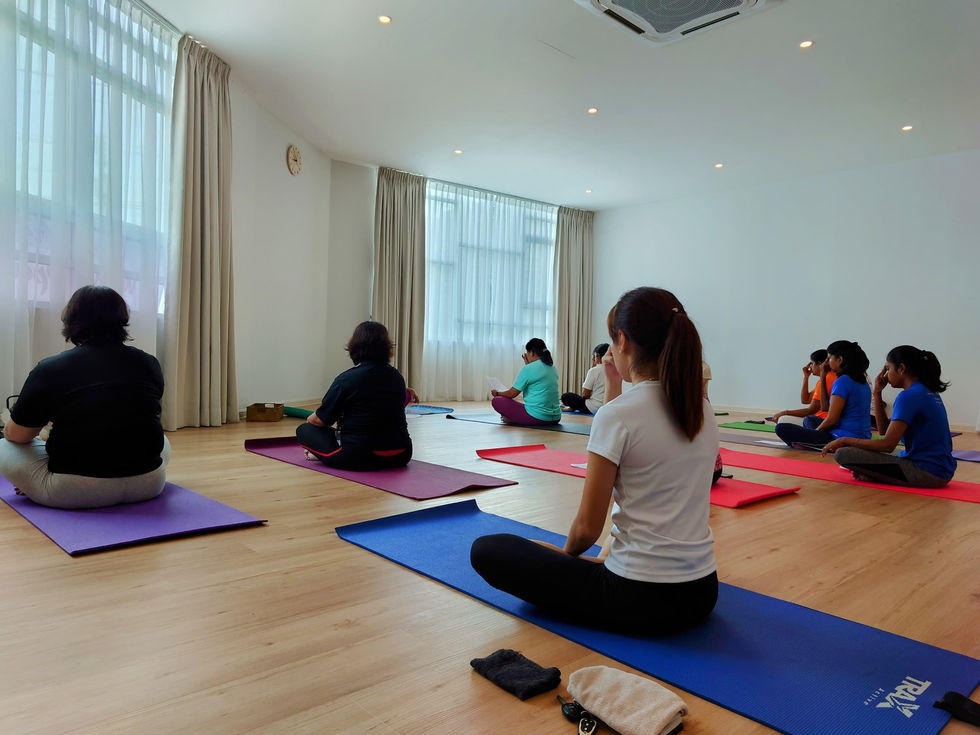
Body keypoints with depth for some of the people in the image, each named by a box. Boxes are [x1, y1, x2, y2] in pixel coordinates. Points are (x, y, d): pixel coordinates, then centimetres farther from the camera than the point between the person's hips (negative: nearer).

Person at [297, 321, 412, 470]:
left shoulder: (346, 379, -11)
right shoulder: (397, 377, 7)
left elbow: (320, 420, -1)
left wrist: (309, 419, 24)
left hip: (358, 458, -3)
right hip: (399, 458, 4)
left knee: (304, 430, 14)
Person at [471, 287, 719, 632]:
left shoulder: (617, 413, -19)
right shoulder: (703, 410, 1)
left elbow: (588, 526, -13)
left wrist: (568, 552, 7)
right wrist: (615, 386, 11)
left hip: (639, 602, -7)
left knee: (486, 549, 1)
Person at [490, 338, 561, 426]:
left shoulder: (528, 369, -12)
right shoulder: (552, 368, 11)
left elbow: (512, 394, -5)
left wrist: (497, 393, 13)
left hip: (537, 417, -8)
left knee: (496, 401, -2)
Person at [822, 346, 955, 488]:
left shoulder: (909, 396, -16)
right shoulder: (929, 392, 15)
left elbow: (887, 444, -20)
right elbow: (885, 428, 14)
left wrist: (845, 440, -12)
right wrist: (877, 394, 8)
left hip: (927, 473, -10)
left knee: (843, 454, -19)